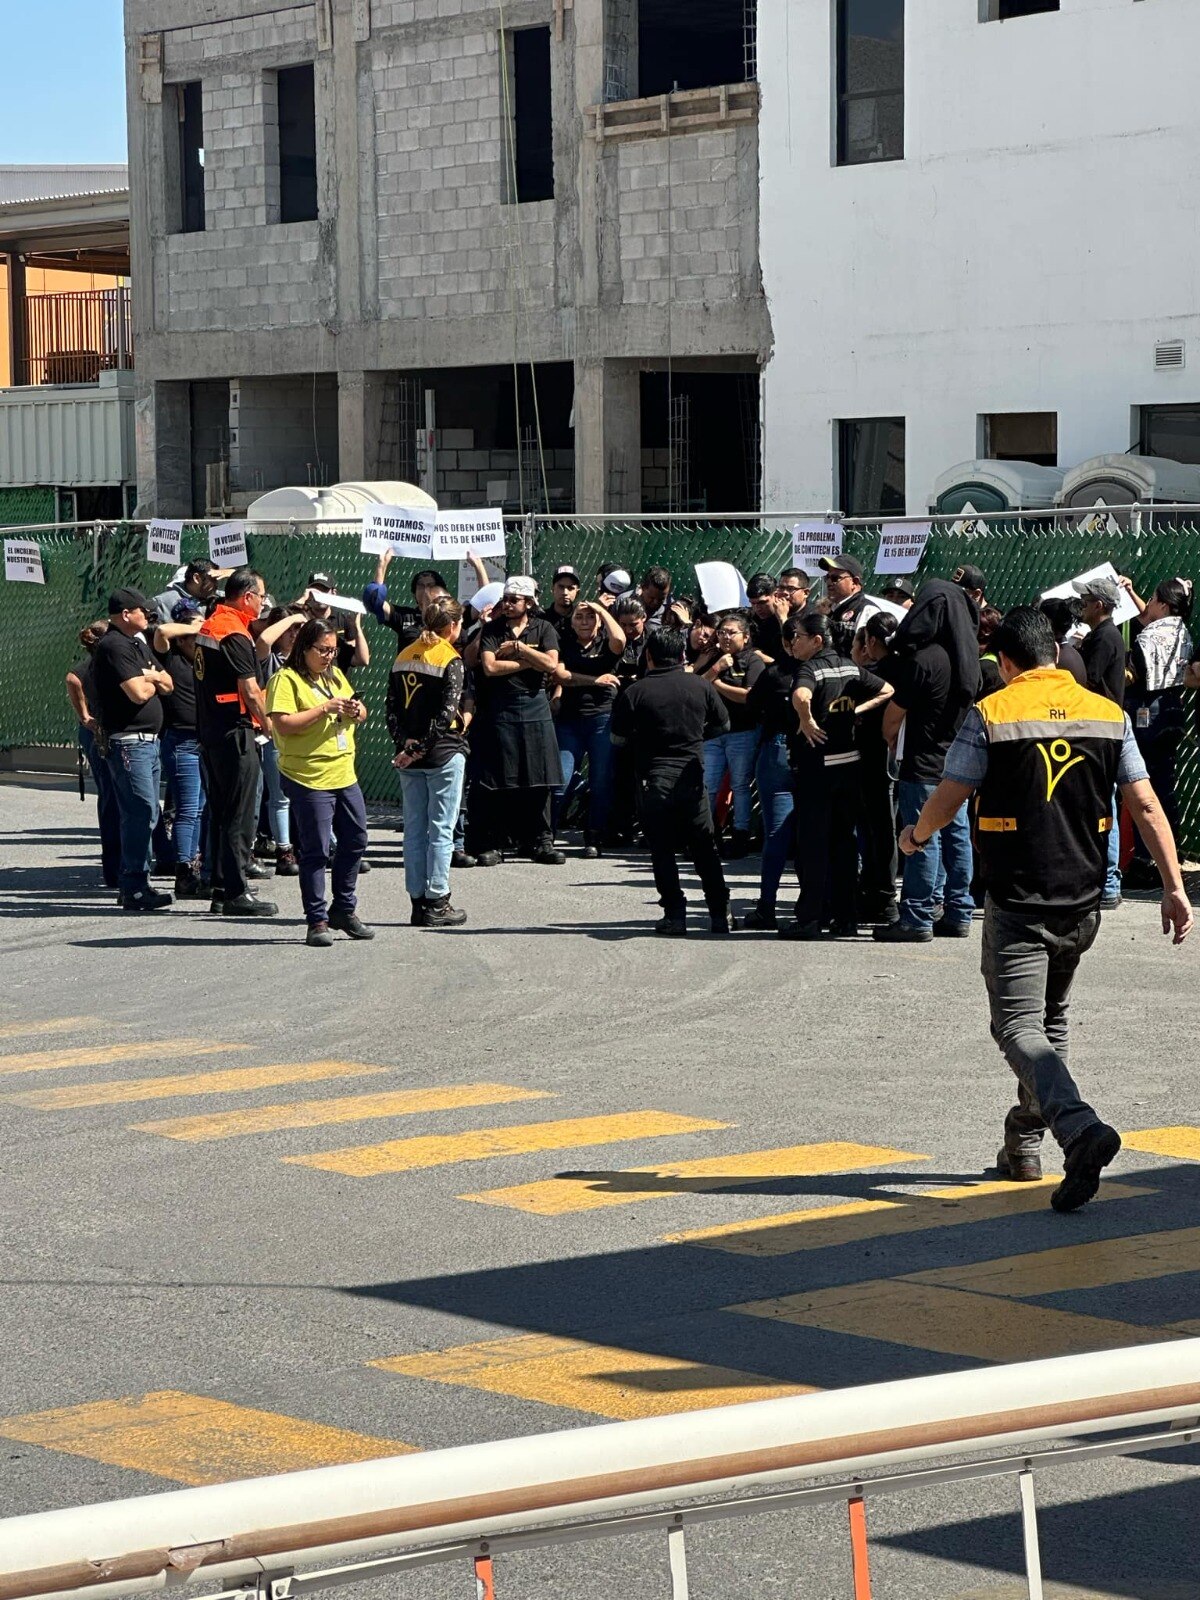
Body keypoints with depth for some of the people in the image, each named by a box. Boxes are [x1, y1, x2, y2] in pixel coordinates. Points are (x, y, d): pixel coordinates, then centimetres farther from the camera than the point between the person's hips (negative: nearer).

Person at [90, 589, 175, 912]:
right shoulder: (114, 646, -13)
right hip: (128, 741, -10)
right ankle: (134, 888, -12)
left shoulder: (137, 643, 19)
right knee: (142, 811, -13)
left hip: (148, 739, 10)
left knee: (145, 813, 12)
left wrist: (150, 677, -5)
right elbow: (138, 693, -22)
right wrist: (153, 681, 0)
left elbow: (168, 684, 17)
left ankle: (134, 882, 17)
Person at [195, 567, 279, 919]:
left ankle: (221, 889, 19)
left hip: (209, 729, 9)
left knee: (221, 812, 15)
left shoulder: (208, 627, 12)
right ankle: (237, 893, -3)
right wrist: (268, 725, -5)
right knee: (241, 814, -4)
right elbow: (250, 692, -19)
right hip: (234, 731, -9)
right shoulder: (235, 635, -17)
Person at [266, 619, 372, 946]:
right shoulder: (286, 680, -8)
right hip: (309, 780, -8)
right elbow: (282, 724, -20)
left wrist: (356, 711, -2)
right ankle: (317, 922, 3)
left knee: (355, 840, 12)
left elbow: (361, 717, 22)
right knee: (316, 850, -4)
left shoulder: (336, 676, 15)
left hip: (344, 775, 8)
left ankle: (343, 910, 26)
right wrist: (324, 708, -20)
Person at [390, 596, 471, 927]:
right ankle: (437, 904, 0)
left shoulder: (404, 657, 9)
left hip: (409, 755, 6)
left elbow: (392, 709, 4)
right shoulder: (450, 660, -10)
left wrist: (405, 744, -4)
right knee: (441, 829, -1)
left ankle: (419, 902, 11)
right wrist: (421, 748, -14)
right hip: (443, 754, -6)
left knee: (414, 829, 9)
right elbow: (446, 713, -17)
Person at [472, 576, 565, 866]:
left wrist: (518, 647, -8)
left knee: (539, 779, 1)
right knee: (496, 780, -2)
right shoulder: (492, 630, 4)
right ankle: (490, 844, 2)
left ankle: (541, 842, 8)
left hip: (534, 708, 1)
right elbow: (489, 667, -10)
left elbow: (551, 664, -8)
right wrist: (528, 662, -6)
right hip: (500, 708, -1)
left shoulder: (543, 629, 7)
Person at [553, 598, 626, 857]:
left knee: (601, 782, -1)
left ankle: (593, 840, 4)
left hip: (603, 717, 0)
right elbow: (559, 674, -4)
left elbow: (619, 640, -15)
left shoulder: (606, 643, 8)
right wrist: (595, 680, -9)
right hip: (569, 719, 0)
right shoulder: (565, 644, 10)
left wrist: (601, 609, -5)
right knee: (561, 780, -6)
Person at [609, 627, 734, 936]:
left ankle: (675, 914, -1)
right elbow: (722, 724, 13)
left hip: (653, 780, -2)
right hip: (691, 778, 2)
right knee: (704, 848, 12)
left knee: (662, 850, 5)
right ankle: (720, 913, 12)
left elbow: (618, 739, -2)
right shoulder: (701, 686, 1)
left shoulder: (635, 692, -7)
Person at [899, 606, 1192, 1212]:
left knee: (1018, 1025, -7)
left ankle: (1080, 1128, -31)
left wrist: (915, 835, 19)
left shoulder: (990, 715, -7)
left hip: (1017, 902, -5)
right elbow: (1146, 806, 1)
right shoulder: (1109, 714, 4)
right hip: (1083, 900, 5)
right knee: (1051, 1019, 22)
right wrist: (1173, 886, 3)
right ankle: (1024, 1144, 27)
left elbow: (947, 798, -2)